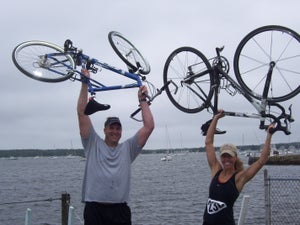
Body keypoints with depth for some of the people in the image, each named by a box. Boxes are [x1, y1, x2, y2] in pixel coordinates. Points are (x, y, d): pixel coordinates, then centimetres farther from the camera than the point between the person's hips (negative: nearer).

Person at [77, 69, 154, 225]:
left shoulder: (127, 148, 12)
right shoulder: (93, 145, 9)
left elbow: (149, 127, 5)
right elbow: (82, 113, 3)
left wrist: (142, 100, 7)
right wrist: (85, 83, -1)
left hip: (120, 211, 1)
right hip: (94, 210, -1)